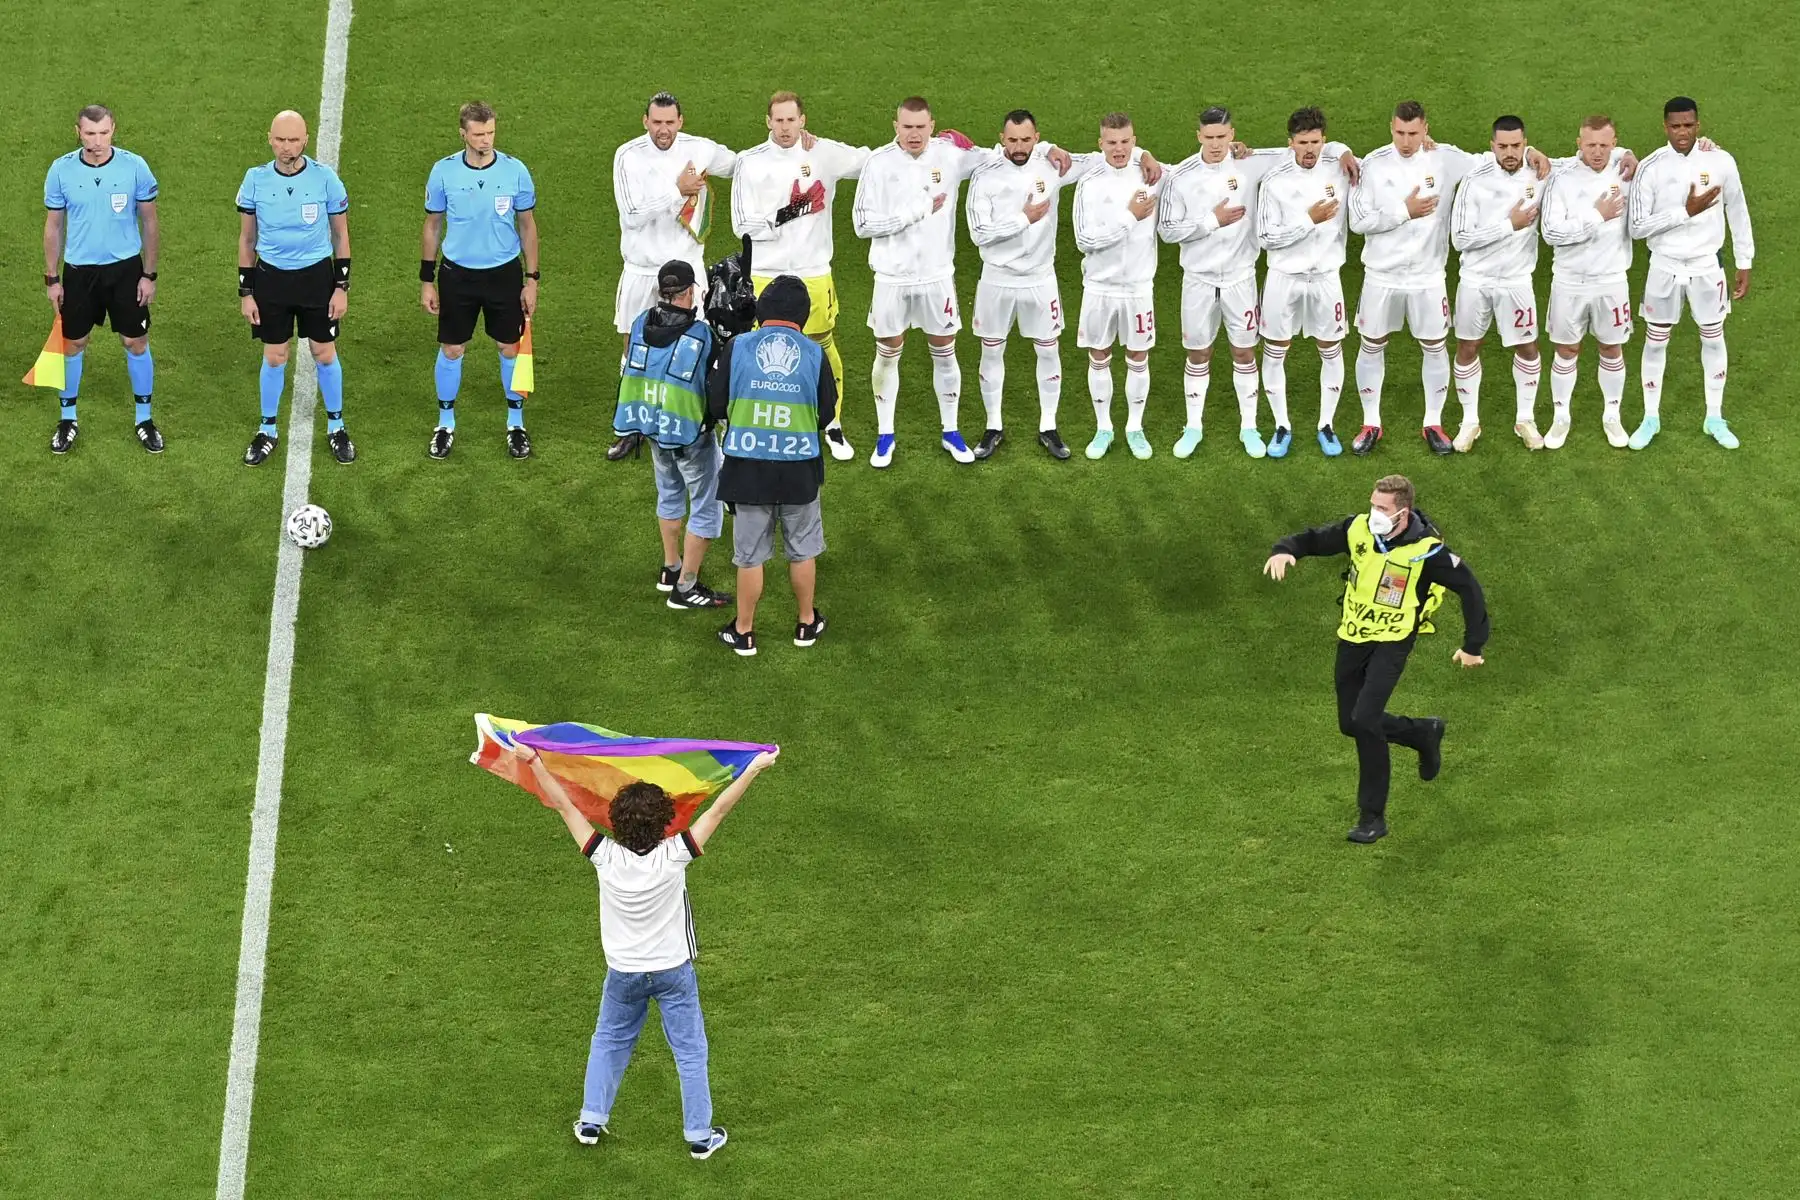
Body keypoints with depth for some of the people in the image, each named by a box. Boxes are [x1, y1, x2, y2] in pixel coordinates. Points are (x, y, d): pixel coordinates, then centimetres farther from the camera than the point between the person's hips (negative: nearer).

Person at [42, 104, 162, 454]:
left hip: (126, 268, -1)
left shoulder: (135, 167, -11)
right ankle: (68, 418, 25)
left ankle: (144, 418, 21)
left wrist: (149, 274, -2)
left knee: (137, 343, 5)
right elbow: (53, 226, 2)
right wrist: (51, 278, 1)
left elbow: (149, 223, -1)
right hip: (78, 271, 1)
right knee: (72, 344, 8)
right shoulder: (61, 171, -8)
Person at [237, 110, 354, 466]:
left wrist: (342, 287, -3)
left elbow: (340, 236, 0)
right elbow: (247, 240, 3)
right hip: (271, 277, 1)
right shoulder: (255, 180, -6)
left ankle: (336, 427, 24)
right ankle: (267, 431, 22)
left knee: (324, 354, 7)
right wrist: (245, 293, 1)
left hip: (317, 275, -1)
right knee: (274, 357, 7)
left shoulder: (325, 179, -10)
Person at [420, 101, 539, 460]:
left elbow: (527, 226, 2)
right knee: (451, 350, 7)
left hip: (504, 272, 0)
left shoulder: (515, 171, -8)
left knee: (511, 349, 8)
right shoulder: (444, 172, -8)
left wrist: (531, 280, 1)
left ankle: (516, 423, 24)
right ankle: (445, 424, 24)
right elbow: (432, 226, 3)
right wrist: (427, 280, 2)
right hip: (457, 274, 0)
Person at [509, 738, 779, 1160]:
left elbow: (564, 805, -15)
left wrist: (532, 761, -7)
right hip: (673, 971, -2)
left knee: (608, 1042, 24)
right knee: (690, 1052, 12)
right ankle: (699, 1136, 18)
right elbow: (718, 811, -19)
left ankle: (591, 1121, 30)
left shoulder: (606, 857, -22)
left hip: (624, 973, 2)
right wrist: (754, 769, -11)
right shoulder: (673, 856, -26)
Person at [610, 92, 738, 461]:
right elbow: (633, 215, -21)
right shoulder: (629, 156, -14)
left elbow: (745, 166, 11)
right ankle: (632, 429, 24)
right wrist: (677, 191, -25)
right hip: (641, 268, 0)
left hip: (686, 264, 0)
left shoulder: (699, 150, -7)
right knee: (633, 349, 10)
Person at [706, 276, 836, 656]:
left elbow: (715, 406, -4)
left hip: (747, 468, -1)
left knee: (750, 555, 11)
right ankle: (806, 623, 32)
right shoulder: (814, 354, -6)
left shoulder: (736, 348, -9)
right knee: (802, 550, 19)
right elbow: (827, 414, 1)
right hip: (799, 470, 1)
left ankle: (743, 632, 21)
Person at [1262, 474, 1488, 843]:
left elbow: (1469, 588, -11)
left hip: (1392, 641, -6)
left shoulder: (1426, 550, -21)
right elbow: (1314, 540, 4)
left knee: (1365, 720, -20)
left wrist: (1474, 645, -8)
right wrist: (1285, 550, -20)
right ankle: (1424, 733, 40)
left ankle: (1373, 817, -7)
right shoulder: (1359, 528, -9)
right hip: (1353, 636, 6)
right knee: (1351, 725, 11)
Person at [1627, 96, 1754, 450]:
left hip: (1707, 265, 1)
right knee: (1656, 341, 9)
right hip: (1665, 267, -1)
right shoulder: (1650, 168, -14)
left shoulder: (1721, 162, -10)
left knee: (1713, 338, 12)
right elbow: (1637, 227, -15)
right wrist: (1685, 211, -24)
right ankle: (1651, 418, 24)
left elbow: (1738, 213, 3)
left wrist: (1744, 265, 5)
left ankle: (1715, 418, 27)